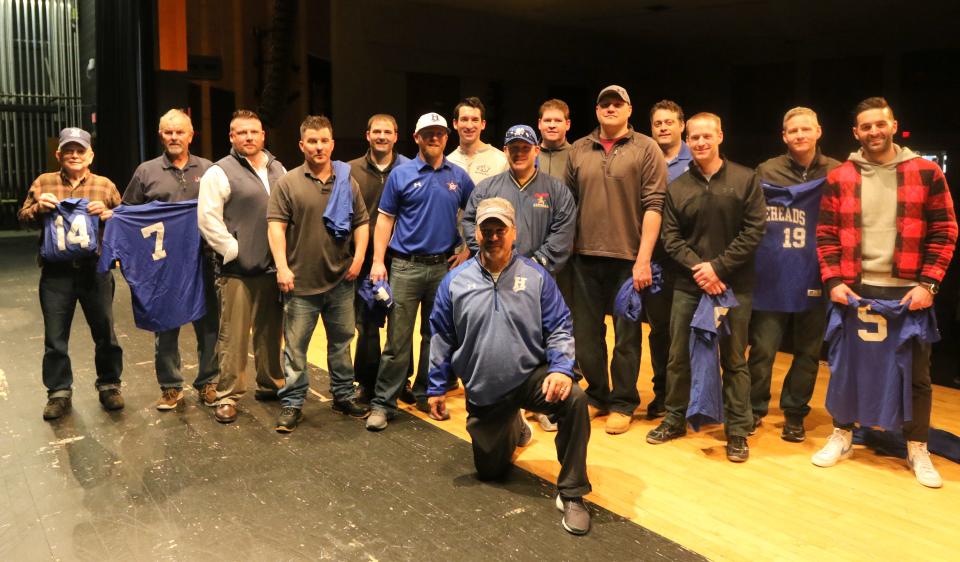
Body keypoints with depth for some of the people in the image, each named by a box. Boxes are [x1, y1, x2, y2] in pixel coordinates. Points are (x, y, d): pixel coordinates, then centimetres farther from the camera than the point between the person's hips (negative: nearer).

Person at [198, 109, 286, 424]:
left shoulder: (278, 170, 13)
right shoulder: (220, 172, -5)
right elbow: (207, 219, -11)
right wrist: (233, 250, -13)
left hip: (273, 268, 5)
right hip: (237, 271, -5)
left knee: (270, 331, 15)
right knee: (234, 336, -2)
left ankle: (270, 384, 30)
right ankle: (228, 396, 9)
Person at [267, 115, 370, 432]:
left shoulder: (348, 183, 7)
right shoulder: (288, 183, -2)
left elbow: (362, 222, 10)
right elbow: (276, 226, -7)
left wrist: (358, 257, -2)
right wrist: (282, 267, -16)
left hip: (341, 281, 3)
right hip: (301, 282, -3)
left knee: (341, 341, 14)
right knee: (295, 346, 4)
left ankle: (343, 396, 28)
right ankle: (292, 404, 16)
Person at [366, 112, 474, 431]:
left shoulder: (459, 177, 7)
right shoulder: (401, 175, 1)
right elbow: (385, 219, 0)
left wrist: (467, 250, 6)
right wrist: (378, 261, -7)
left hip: (444, 266, 3)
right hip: (406, 266, -3)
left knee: (436, 336, 12)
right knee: (397, 340, -3)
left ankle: (427, 394, 27)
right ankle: (383, 403, 6)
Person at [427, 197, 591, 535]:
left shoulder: (536, 276, -5)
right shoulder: (455, 281, -3)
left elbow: (558, 329, -5)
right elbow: (442, 338, 4)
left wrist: (561, 368, -22)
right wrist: (436, 387, 5)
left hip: (531, 377, -1)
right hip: (483, 392, 2)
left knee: (574, 399, -33)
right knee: (489, 471, 12)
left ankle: (571, 494, -15)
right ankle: (514, 429, 47)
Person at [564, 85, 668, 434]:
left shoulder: (645, 149, -1)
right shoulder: (579, 150, 10)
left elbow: (653, 206, -7)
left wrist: (643, 258, -13)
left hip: (628, 258, -4)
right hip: (585, 257, 4)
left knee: (627, 335, 6)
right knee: (586, 333, 11)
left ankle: (623, 403, 20)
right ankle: (597, 395, 28)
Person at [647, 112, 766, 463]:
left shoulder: (745, 179, 0)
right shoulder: (676, 188, 6)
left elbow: (754, 231, -6)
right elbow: (670, 237, 1)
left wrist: (718, 267, -13)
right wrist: (696, 268, -13)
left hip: (734, 285, -2)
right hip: (688, 285, 2)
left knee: (734, 359, 7)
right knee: (678, 356, 9)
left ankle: (737, 430, 18)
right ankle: (675, 419, 26)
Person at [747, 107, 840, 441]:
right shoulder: (767, 172, 3)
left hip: (814, 278, 1)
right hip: (772, 277, -1)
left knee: (808, 351, 10)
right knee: (762, 348, 2)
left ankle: (794, 413, 24)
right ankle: (754, 409, 19)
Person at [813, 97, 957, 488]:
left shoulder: (926, 173, 1)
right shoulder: (839, 179, 3)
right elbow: (827, 235, 4)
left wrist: (928, 284, -8)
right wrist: (833, 281, -7)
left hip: (908, 291, 0)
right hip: (854, 289, 1)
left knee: (916, 372, 8)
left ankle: (917, 449, 25)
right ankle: (842, 437, 27)